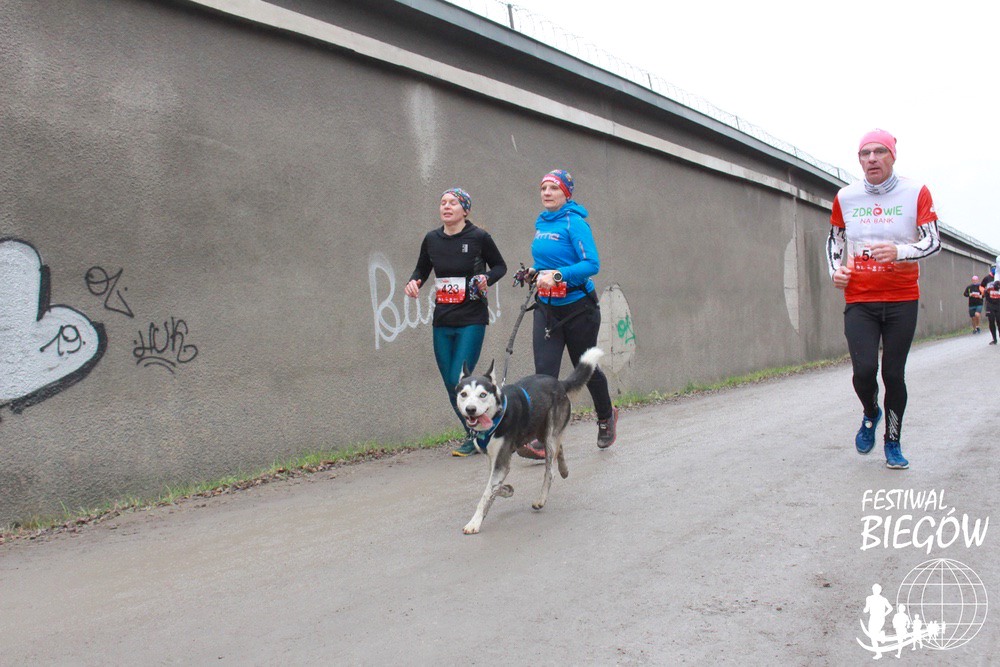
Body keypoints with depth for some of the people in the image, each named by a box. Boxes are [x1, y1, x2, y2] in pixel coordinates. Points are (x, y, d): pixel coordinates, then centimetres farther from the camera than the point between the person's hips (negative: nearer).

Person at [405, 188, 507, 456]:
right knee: (451, 385, 7)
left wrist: (486, 279, -13)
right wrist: (413, 282, -2)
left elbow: (500, 266, 7)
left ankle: (478, 437, 8)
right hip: (442, 321, 5)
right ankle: (475, 435, 25)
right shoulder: (432, 239, 5)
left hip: (472, 320, -5)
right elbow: (422, 268, 20)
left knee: (460, 380, -12)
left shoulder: (479, 237, -6)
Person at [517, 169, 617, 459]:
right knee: (544, 370, -8)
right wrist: (536, 272, 6)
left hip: (578, 307, -5)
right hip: (546, 307, 6)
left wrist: (557, 275, -30)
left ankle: (606, 416, 39)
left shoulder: (574, 223, -13)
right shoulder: (541, 223, 9)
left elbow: (592, 264, -20)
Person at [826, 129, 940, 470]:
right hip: (859, 300, 1)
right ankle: (870, 413, 22)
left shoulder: (916, 192, -3)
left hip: (902, 300, -1)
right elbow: (834, 239, 17)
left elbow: (933, 241, -7)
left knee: (894, 374, 2)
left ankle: (893, 442, 23)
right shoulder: (845, 196, 3)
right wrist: (836, 270, 0)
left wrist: (899, 252, -26)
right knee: (864, 370, -13)